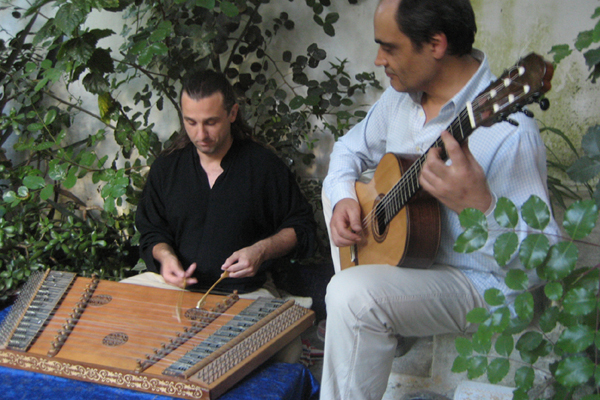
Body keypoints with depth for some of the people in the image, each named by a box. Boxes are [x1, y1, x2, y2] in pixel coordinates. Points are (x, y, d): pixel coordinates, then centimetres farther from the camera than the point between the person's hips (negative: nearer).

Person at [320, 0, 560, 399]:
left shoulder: (507, 130, -28)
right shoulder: (403, 95, -1)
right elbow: (349, 148, 15)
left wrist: (479, 207, -51)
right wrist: (342, 199, -7)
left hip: (477, 284, -9)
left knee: (352, 294, -32)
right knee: (336, 185, 19)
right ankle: (375, 329, 23)